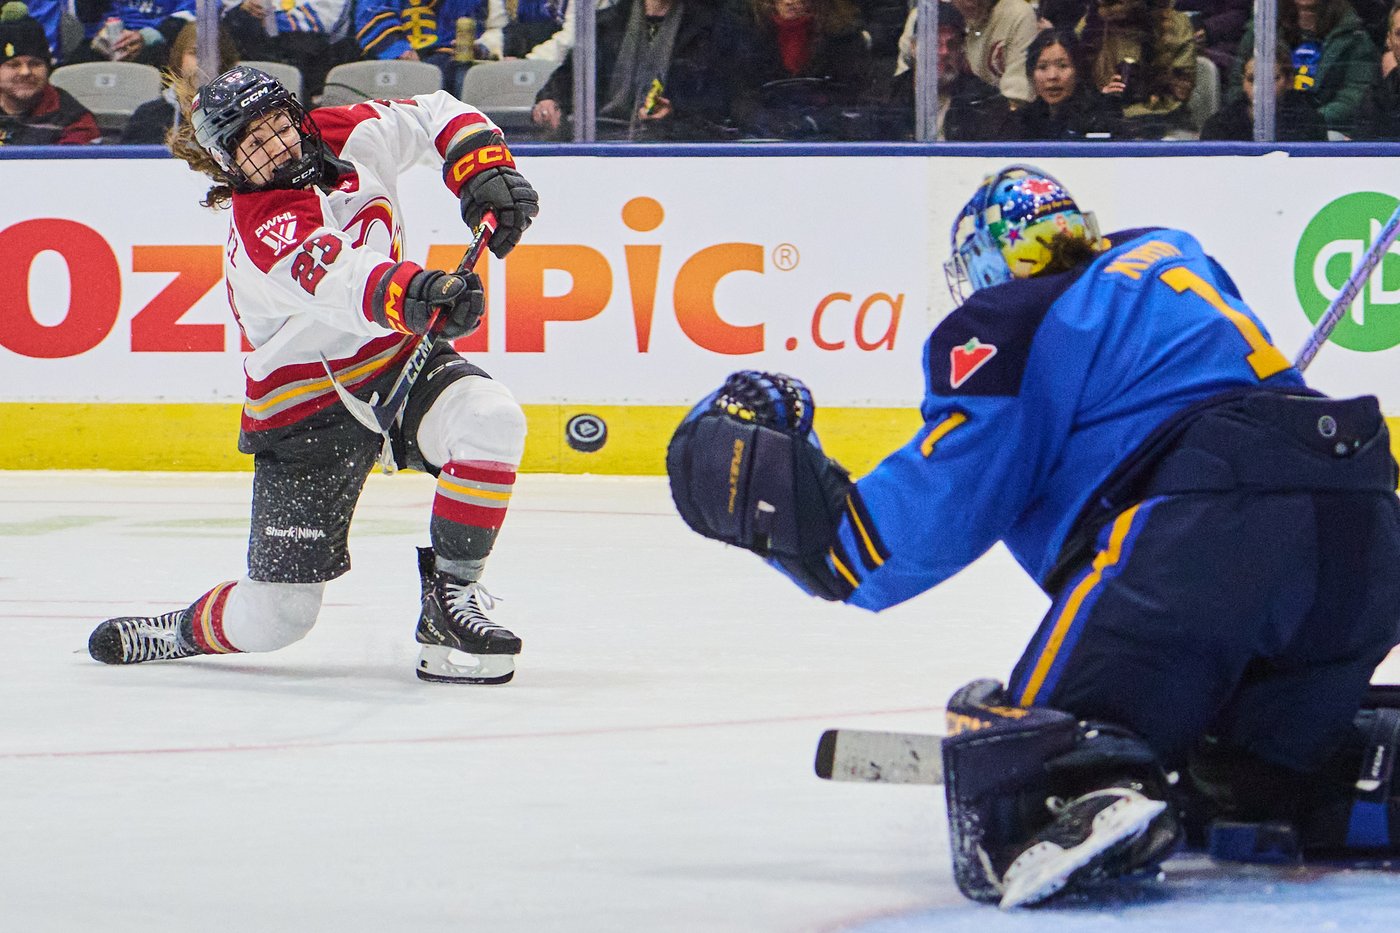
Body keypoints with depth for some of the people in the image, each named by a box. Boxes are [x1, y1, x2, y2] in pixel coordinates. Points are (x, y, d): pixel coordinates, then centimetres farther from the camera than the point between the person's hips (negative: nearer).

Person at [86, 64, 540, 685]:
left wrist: (486, 173, -6)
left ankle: (450, 596, -14)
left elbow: (437, 116, 12)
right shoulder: (262, 226, -25)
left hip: (397, 357, 5)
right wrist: (415, 293, -64)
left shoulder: (350, 136, -5)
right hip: (305, 410, -5)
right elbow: (341, 283, -45)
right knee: (275, 618, -6)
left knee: (490, 419, -29)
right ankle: (182, 632, 29)